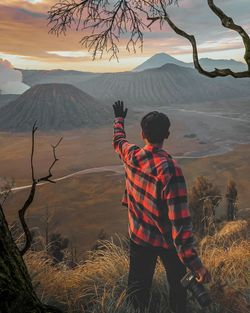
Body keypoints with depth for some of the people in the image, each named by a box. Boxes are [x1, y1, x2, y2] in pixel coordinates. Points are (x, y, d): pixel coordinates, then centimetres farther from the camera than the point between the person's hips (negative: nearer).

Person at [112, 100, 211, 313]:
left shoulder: (130, 155, -13)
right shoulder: (170, 169, -30)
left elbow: (118, 140, 14)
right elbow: (180, 220, -34)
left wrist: (119, 119, 34)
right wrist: (195, 264, -30)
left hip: (139, 236, 4)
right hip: (168, 241, -3)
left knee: (139, 285, 19)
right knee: (178, 283, 22)